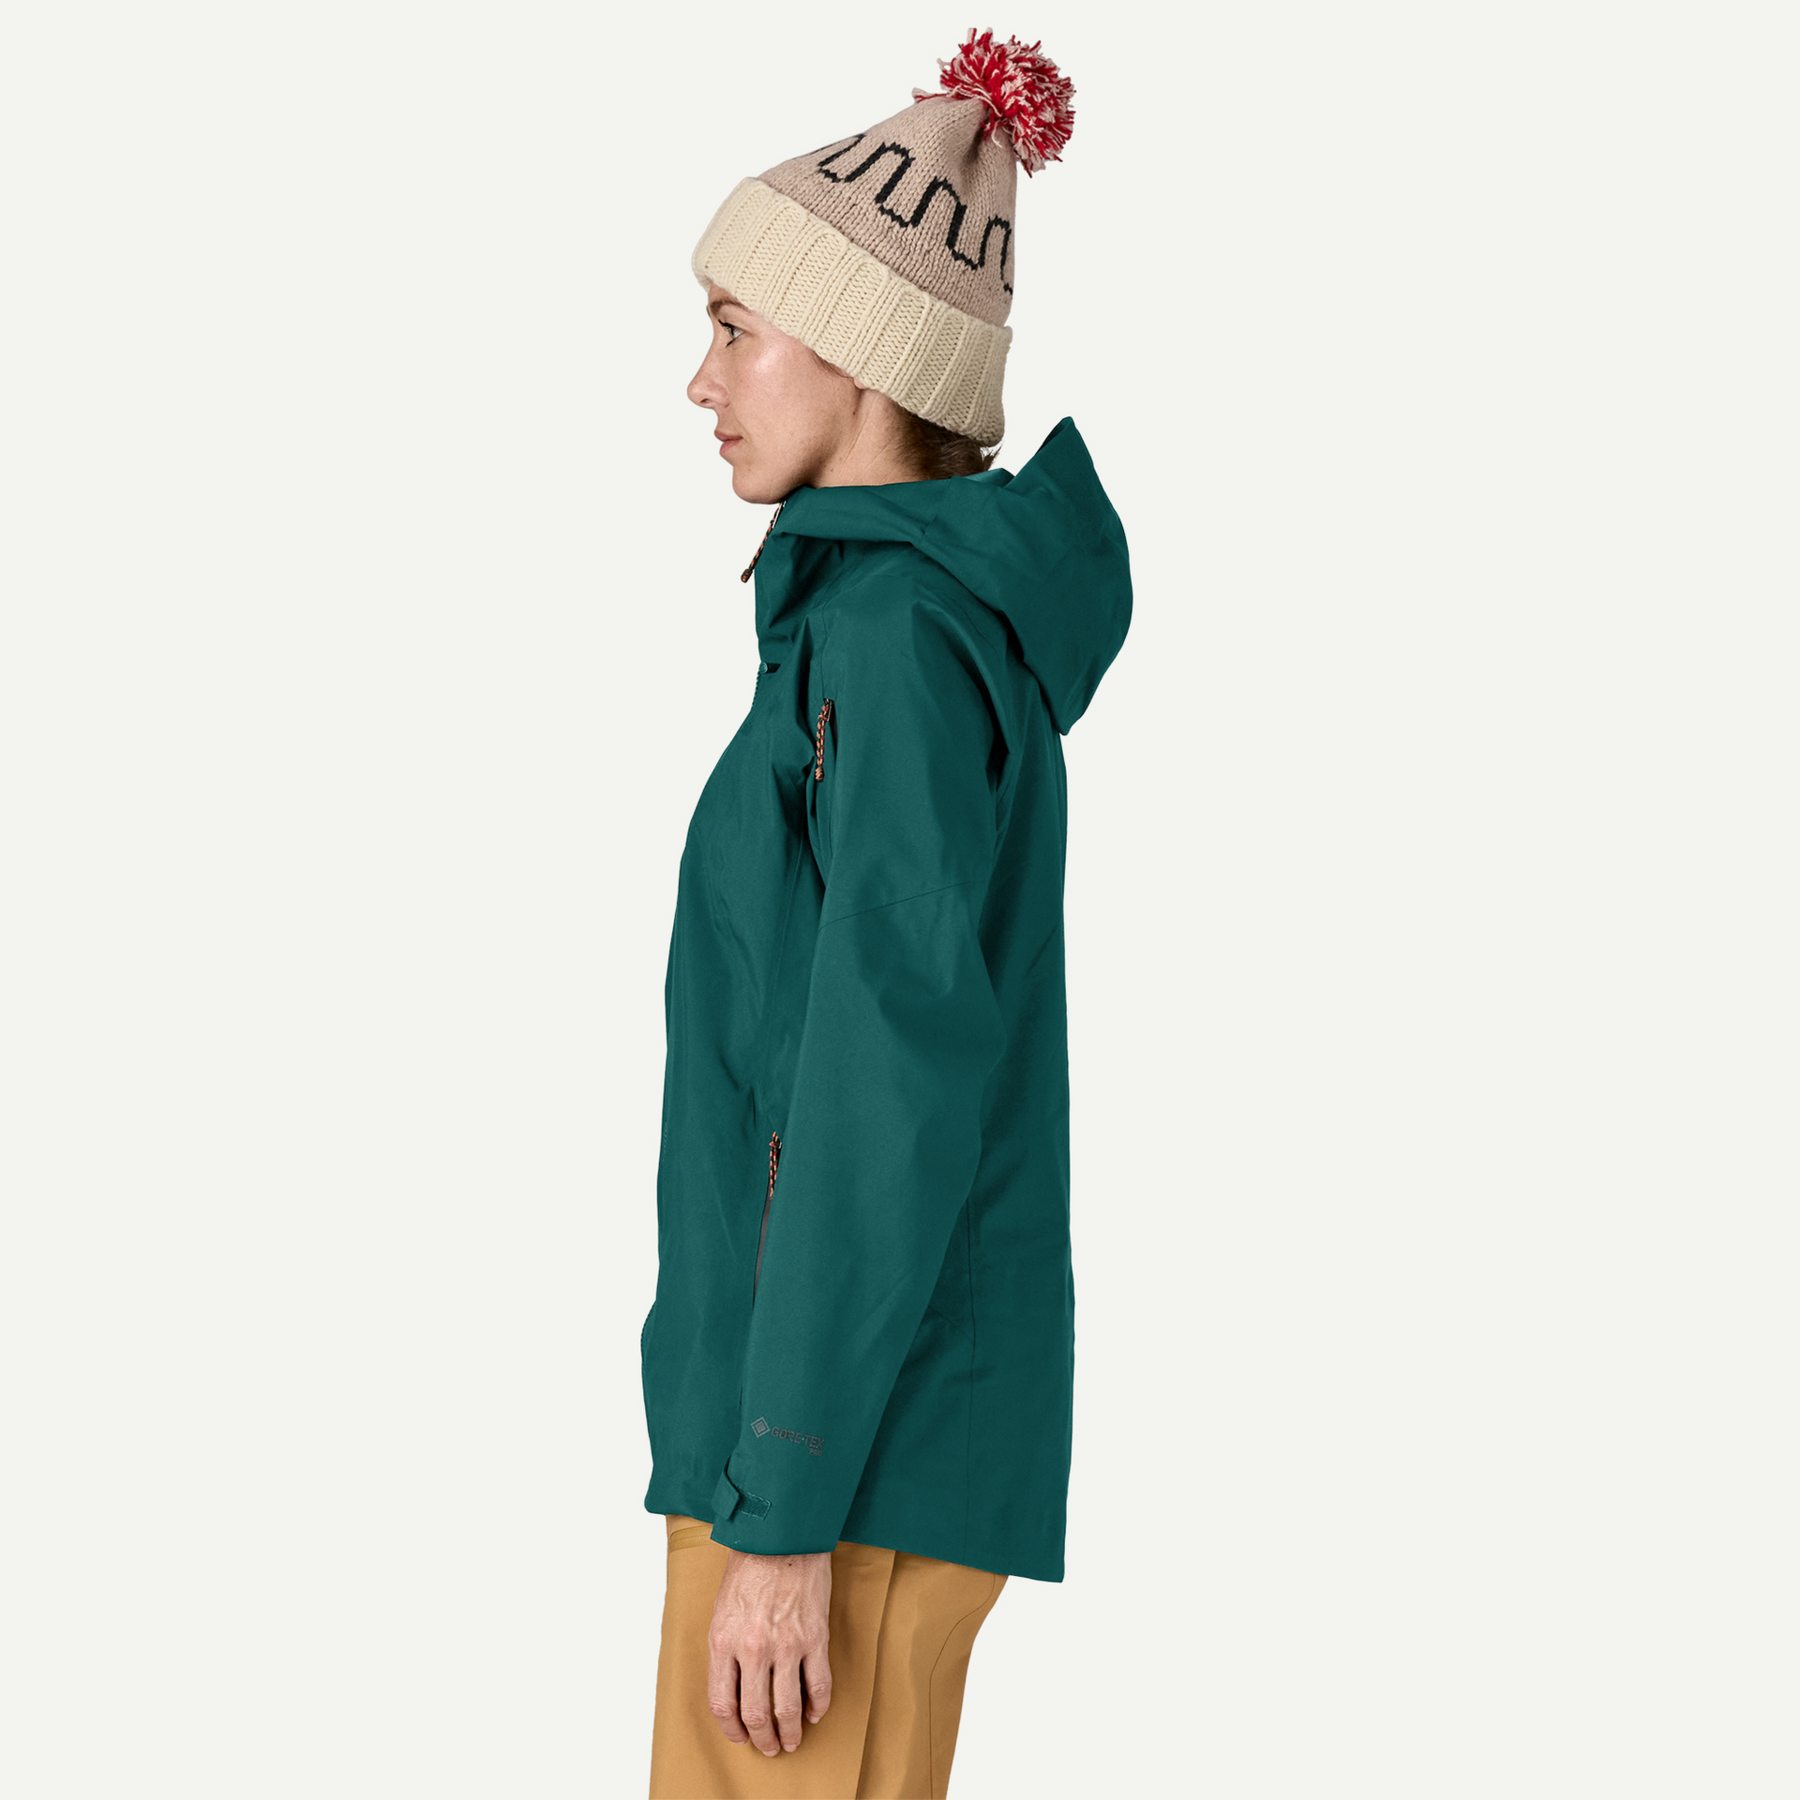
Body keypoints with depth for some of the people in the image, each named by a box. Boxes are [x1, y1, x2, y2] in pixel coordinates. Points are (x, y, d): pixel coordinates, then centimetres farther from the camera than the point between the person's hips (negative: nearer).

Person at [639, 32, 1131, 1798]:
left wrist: (785, 1517, -20)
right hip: (851, 1416, 10)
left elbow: (895, 1093, -21)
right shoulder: (913, 615, 16)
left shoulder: (901, 636, -15)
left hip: (847, 1441, -10)